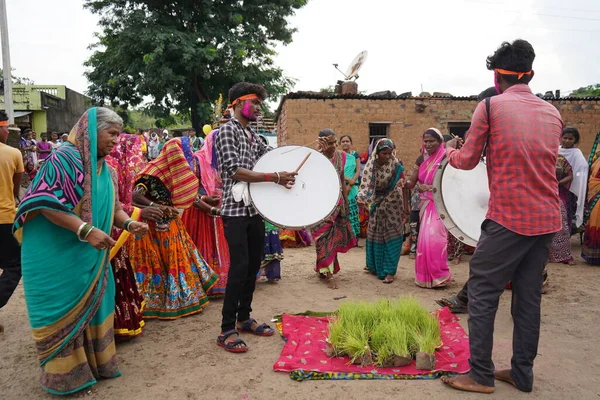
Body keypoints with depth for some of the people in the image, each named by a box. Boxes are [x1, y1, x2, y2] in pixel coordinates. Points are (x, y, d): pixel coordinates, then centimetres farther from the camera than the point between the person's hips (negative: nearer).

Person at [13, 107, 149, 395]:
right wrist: (85, 229, -30)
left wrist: (129, 223, -9)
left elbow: (112, 207, 11)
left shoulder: (103, 168, 9)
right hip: (59, 256, -8)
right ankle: (65, 375, 22)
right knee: (65, 311, 4)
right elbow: (47, 203, -23)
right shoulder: (65, 158, -17)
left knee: (91, 306, 16)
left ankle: (93, 362, 33)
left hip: (91, 255, 8)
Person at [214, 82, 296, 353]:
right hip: (235, 210, -8)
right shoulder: (227, 131, -6)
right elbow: (235, 170, -17)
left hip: (255, 209, 8)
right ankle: (227, 330, 0)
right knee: (239, 267, -10)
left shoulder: (253, 136, 18)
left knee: (253, 266, 11)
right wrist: (274, 178, -20)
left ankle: (244, 318, 25)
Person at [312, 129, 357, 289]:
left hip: (337, 201, 5)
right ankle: (329, 274, 3)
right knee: (324, 236, -4)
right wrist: (320, 151, -35)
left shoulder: (341, 156, 5)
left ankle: (322, 268, 28)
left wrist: (346, 201, 15)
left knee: (335, 235, 10)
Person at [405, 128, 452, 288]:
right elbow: (411, 183, 6)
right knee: (425, 238, 8)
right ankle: (426, 275, 20)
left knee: (434, 237, -12)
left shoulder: (446, 158, -10)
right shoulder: (422, 159, 6)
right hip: (426, 203, 6)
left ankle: (438, 275, 3)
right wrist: (404, 182, -17)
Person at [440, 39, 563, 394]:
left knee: (483, 293, 4)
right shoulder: (553, 113, 10)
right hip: (547, 219, 6)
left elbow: (467, 161, -2)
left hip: (509, 219, -6)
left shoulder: (491, 107, -7)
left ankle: (481, 375, 10)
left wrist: (451, 149, 19)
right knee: (529, 296, 14)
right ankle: (522, 373, 24)